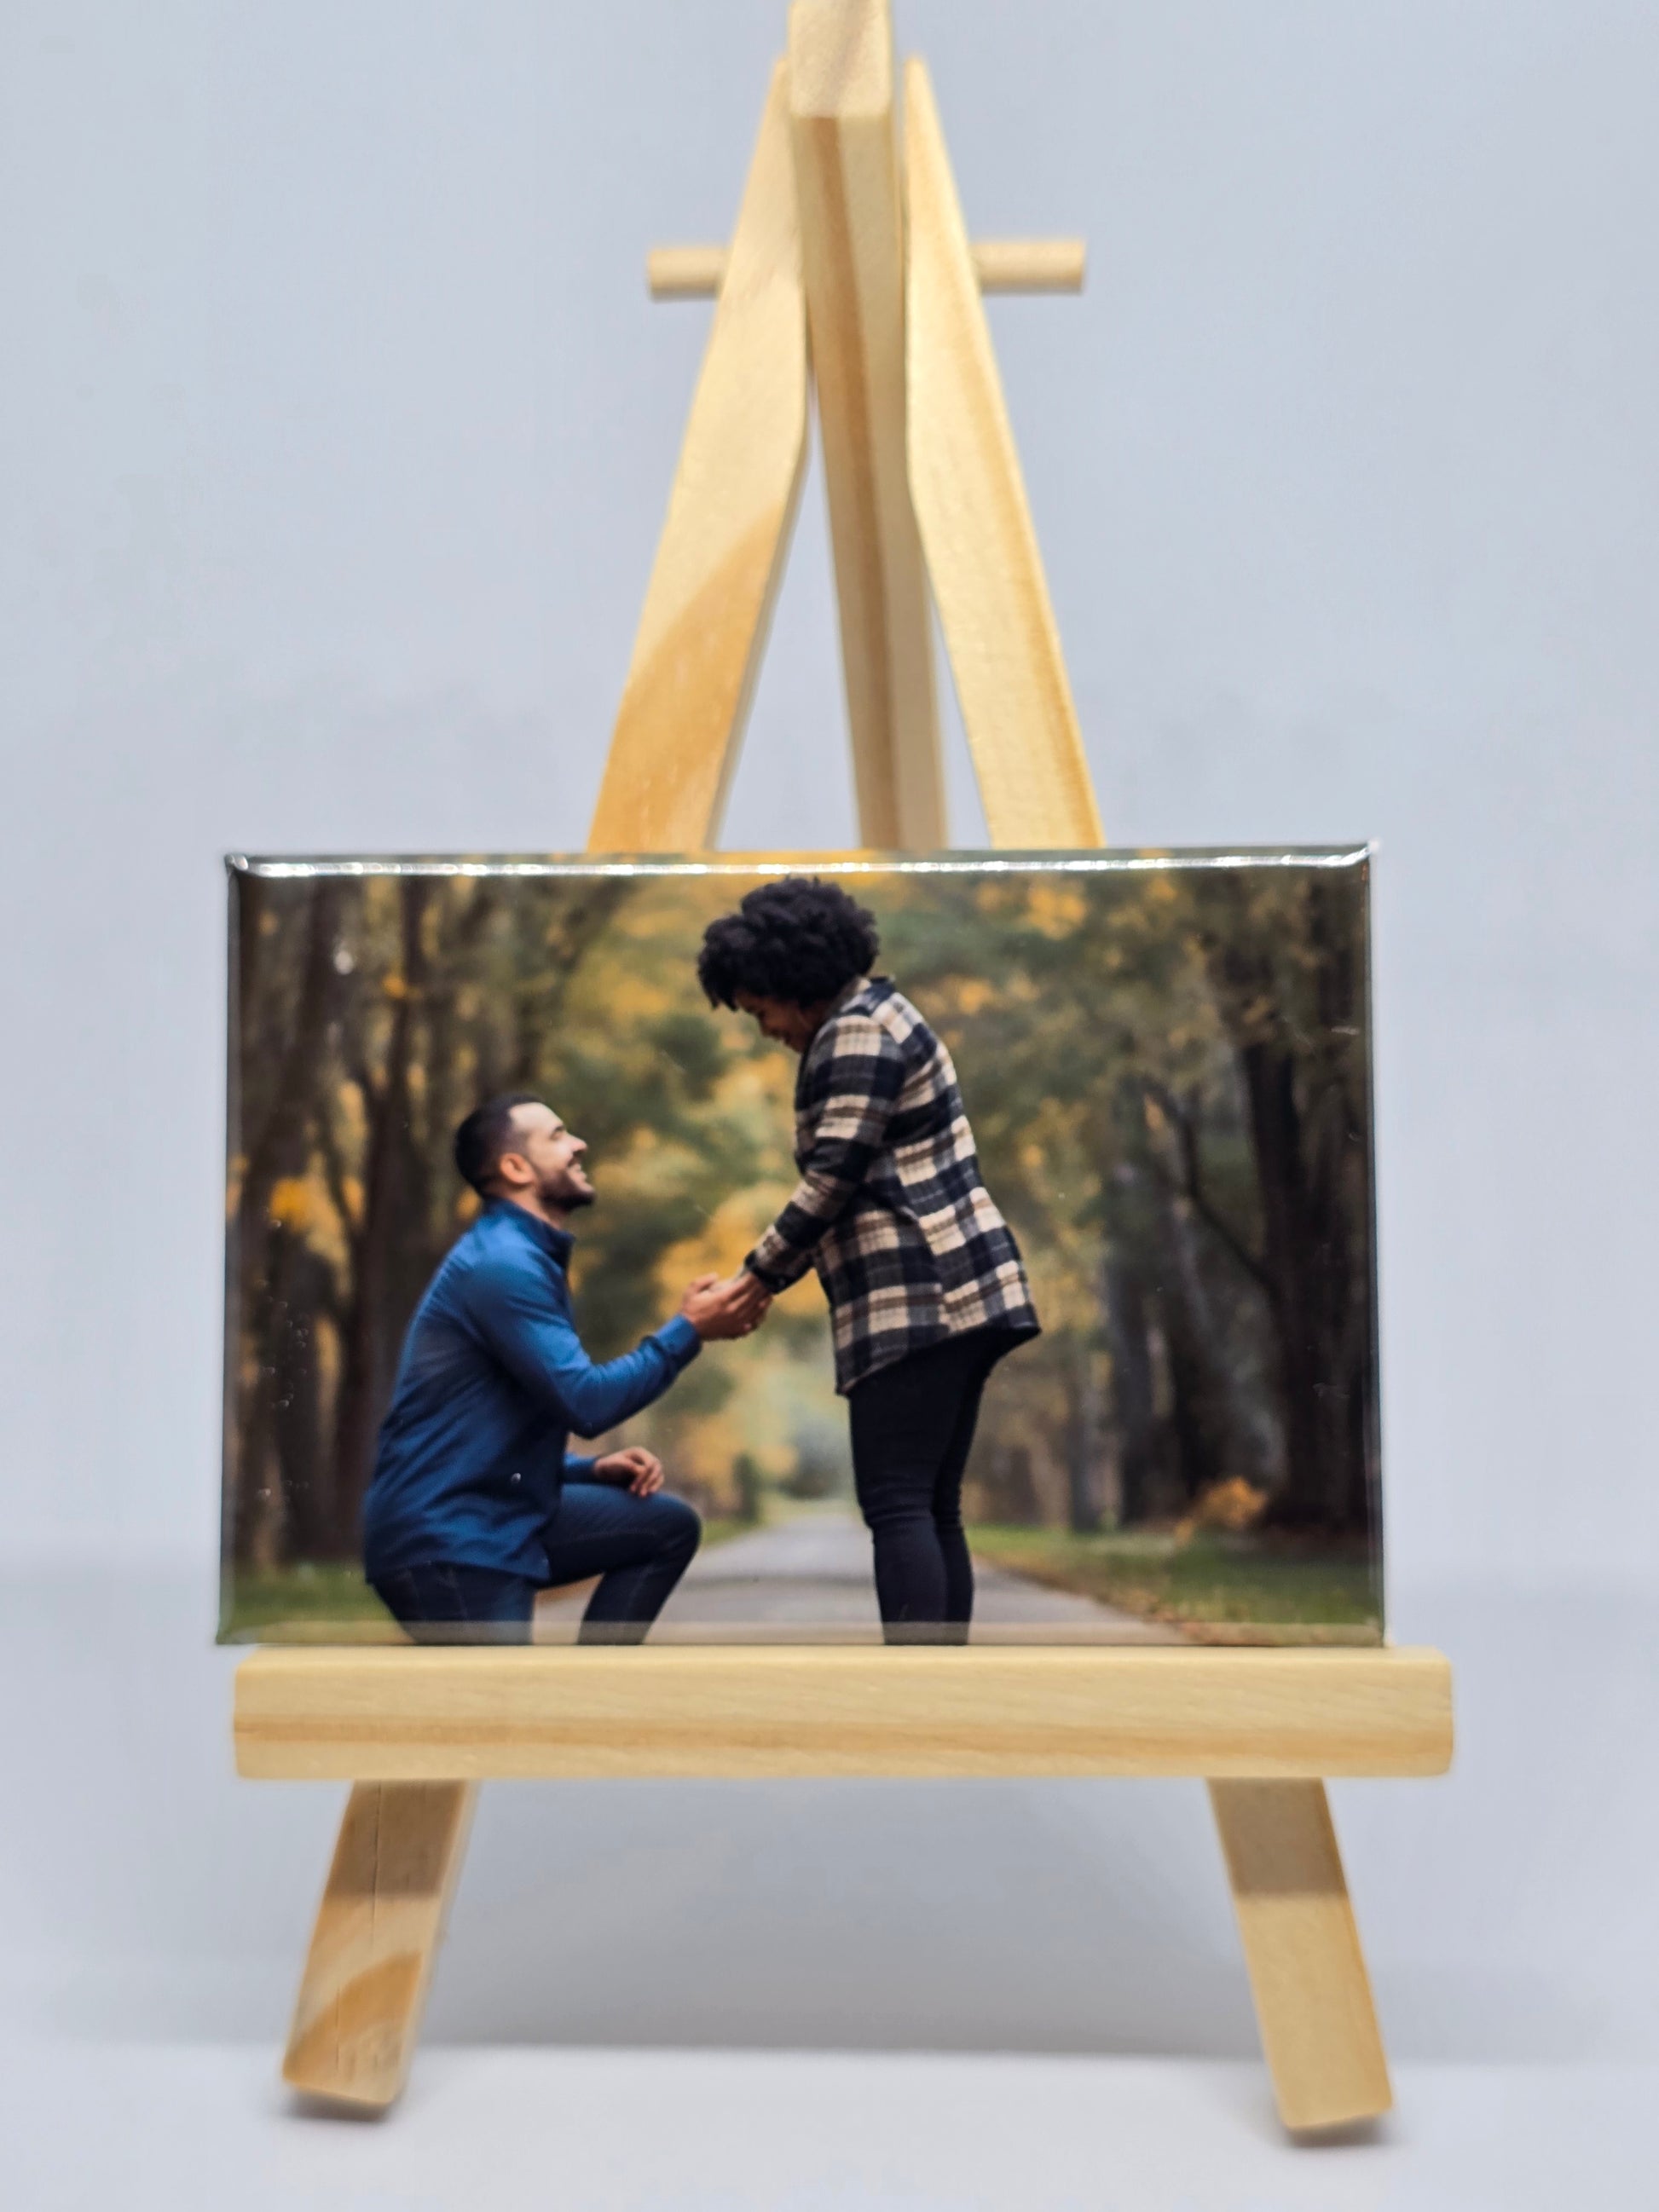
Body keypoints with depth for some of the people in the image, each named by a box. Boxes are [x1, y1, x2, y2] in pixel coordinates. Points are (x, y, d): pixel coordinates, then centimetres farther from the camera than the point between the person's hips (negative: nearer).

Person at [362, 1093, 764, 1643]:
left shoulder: (529, 1259, 16)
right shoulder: (502, 1263, -16)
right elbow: (586, 1402, -22)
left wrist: (596, 1470, 6)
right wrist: (688, 1330, -12)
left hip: (500, 1518, 10)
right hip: (440, 1539, -10)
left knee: (668, 1527, 5)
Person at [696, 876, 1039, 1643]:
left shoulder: (856, 1031, -9)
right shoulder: (881, 1017, 22)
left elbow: (833, 1177, -15)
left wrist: (759, 1275, -4)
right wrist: (769, 1277, 14)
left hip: (918, 1303, -10)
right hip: (958, 1296, 10)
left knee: (898, 1508, -11)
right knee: (933, 1510, 10)